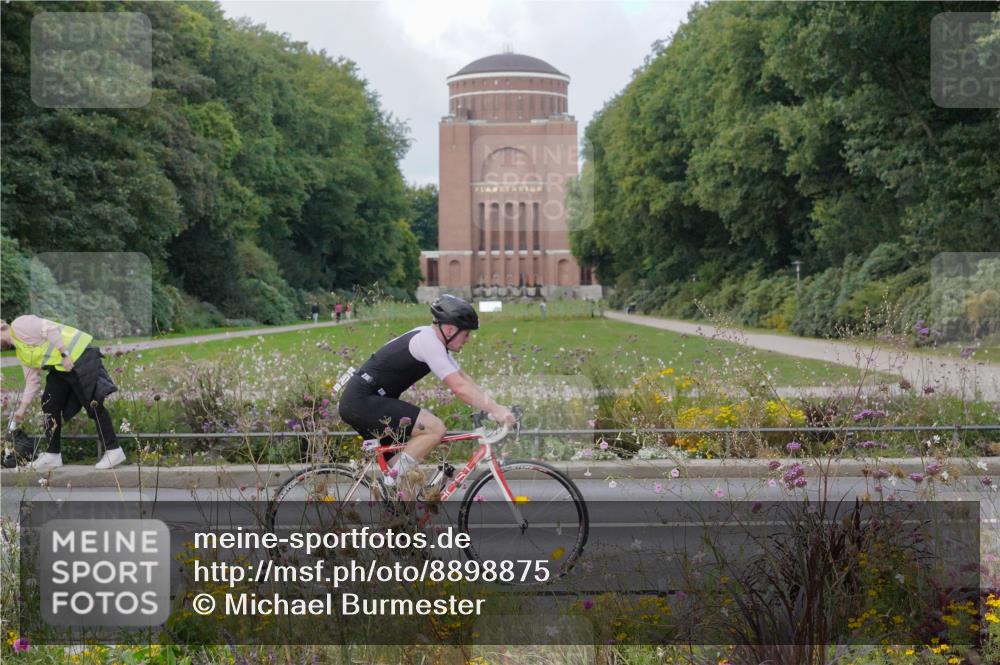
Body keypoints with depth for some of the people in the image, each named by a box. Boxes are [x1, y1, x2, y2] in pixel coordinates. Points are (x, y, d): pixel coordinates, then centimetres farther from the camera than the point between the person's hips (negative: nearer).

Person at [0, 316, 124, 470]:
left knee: (93, 404, -10)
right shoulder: (21, 353, 21)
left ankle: (114, 451, -7)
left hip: (77, 355, -10)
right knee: (49, 404, 7)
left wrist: (65, 355, -21)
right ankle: (52, 454, 11)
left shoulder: (19, 325, -6)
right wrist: (22, 408, 22)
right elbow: (32, 381, 21)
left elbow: (50, 329, -17)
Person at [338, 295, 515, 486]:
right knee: (435, 429, -16)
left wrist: (493, 406, 8)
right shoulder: (429, 343, -16)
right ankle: (389, 486, -12)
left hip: (355, 402, 11)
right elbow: (460, 388, -21)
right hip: (363, 401, -11)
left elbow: (463, 378, 16)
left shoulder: (430, 338, 15)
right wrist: (495, 409, -18)